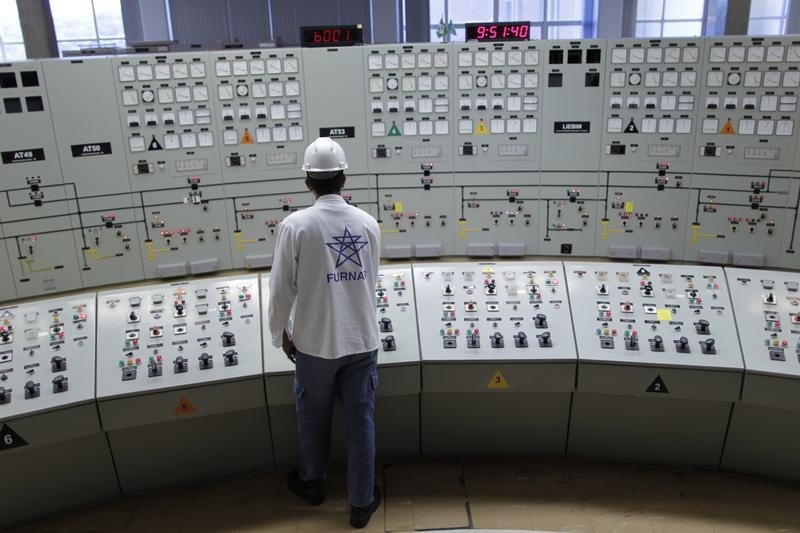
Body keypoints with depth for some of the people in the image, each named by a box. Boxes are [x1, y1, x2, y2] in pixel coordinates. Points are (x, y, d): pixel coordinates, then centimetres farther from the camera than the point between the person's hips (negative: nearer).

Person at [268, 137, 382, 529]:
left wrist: (280, 333, 6)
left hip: (315, 343, -2)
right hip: (362, 340, 2)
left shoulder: (295, 225, -14)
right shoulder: (368, 223, -3)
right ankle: (362, 502, 27)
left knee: (313, 417, 20)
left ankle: (312, 482, 43)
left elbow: (281, 289, -10)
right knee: (361, 422, 13)